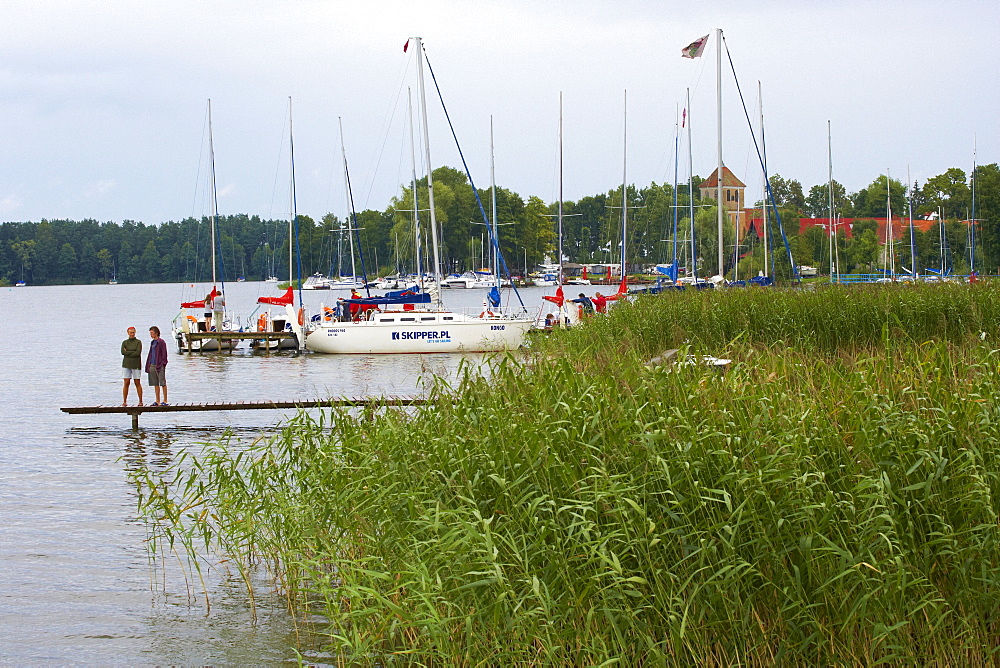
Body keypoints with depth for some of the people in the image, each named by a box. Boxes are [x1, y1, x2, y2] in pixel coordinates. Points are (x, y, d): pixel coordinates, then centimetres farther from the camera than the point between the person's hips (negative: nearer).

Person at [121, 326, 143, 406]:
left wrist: (127, 353, -8)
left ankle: (140, 401, 5)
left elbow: (138, 353, -13)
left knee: (137, 383, 1)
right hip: (126, 365, 2)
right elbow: (123, 352, -7)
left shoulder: (138, 342, 0)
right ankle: (124, 401, 1)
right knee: (126, 383, -1)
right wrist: (133, 352, -12)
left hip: (136, 365, -2)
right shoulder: (124, 342, 8)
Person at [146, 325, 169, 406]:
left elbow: (164, 354, -10)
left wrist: (163, 364, -15)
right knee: (155, 384, 8)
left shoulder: (161, 342, -7)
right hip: (152, 365, 8)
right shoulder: (152, 343, 17)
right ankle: (157, 401, 12)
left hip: (160, 366, -8)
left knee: (163, 383, -5)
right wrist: (148, 365, 16)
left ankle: (165, 401, -4)